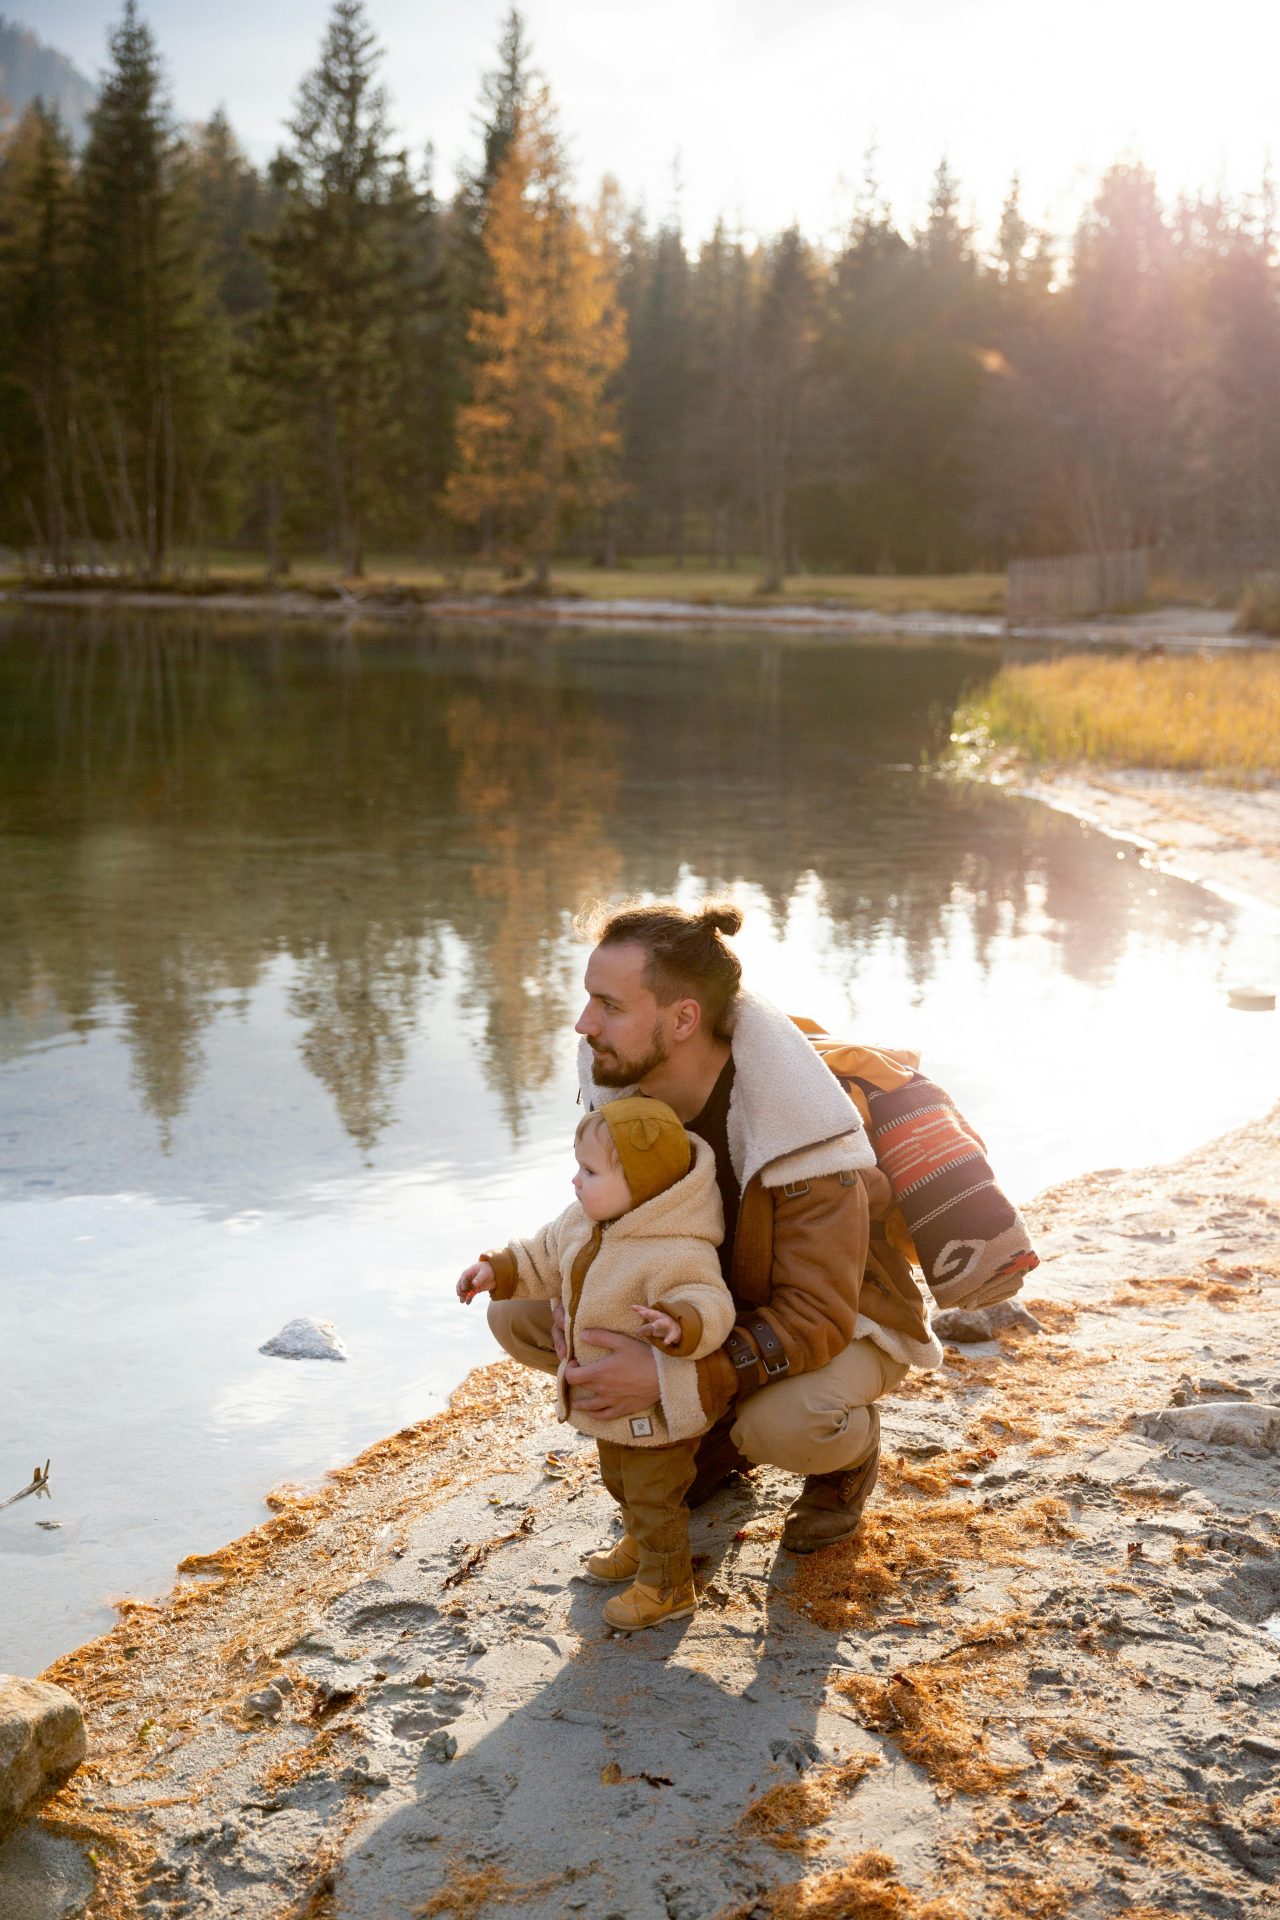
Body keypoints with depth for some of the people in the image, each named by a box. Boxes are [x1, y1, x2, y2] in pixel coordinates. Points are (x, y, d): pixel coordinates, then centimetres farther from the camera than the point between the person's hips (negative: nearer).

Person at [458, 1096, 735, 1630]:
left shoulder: (675, 1254, -35)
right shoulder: (585, 1222, -6)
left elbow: (708, 1304, -40)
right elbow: (547, 1257, 9)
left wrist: (678, 1324, -60)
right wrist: (499, 1271, -1)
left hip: (658, 1408, -9)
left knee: (654, 1495, 7)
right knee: (620, 1482, 29)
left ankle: (665, 1587, 27)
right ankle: (640, 1544, 54)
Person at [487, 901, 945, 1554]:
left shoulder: (804, 1141, -35)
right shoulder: (619, 1079, -17)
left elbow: (816, 1318, -34)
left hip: (836, 1317, -6)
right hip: (711, 1299, 6)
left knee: (784, 1424, -39)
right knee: (517, 1315, -9)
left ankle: (849, 1448, 2)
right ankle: (719, 1430, 9)